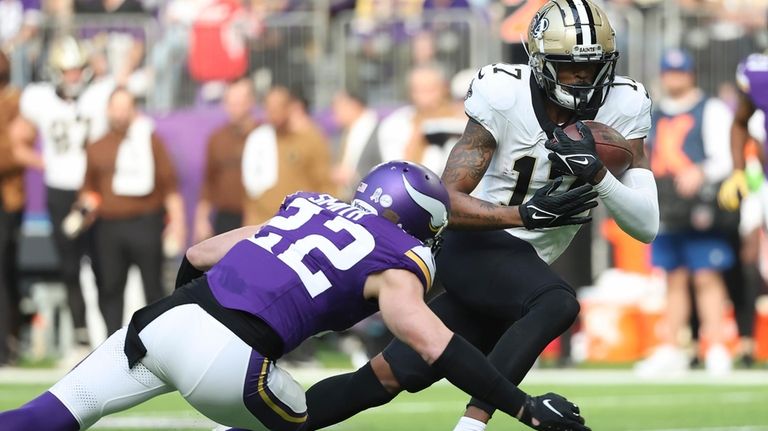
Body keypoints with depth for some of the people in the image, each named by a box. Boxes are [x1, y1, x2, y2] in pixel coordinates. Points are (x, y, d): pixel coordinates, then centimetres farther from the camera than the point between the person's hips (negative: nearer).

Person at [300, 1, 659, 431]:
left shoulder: (622, 107, -6)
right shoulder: (503, 95, -15)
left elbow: (647, 226, -9)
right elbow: (448, 202, -17)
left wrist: (597, 173, -27)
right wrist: (522, 214, -34)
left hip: (520, 267, 5)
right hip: (475, 246, -5)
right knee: (558, 303, -33)